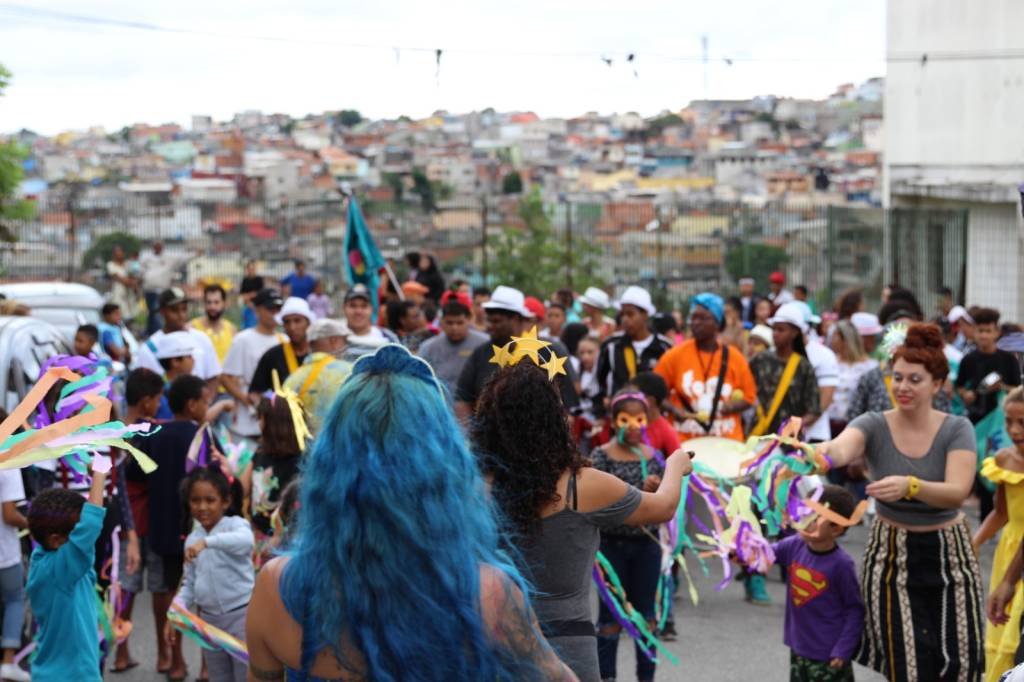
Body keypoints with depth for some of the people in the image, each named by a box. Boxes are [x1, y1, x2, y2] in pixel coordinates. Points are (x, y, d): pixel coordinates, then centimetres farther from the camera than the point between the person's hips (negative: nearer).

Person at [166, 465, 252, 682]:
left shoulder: (235, 524, -13)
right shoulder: (192, 539, 7)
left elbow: (246, 541, -37)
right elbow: (189, 583, 13)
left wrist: (207, 542, -48)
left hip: (241, 615, -6)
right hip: (209, 619, 6)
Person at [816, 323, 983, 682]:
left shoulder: (957, 429, -8)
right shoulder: (874, 426, -8)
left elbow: (958, 491, -23)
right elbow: (842, 447, -31)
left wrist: (909, 486, -43)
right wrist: (820, 455, -56)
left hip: (948, 554, 0)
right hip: (891, 556, 0)